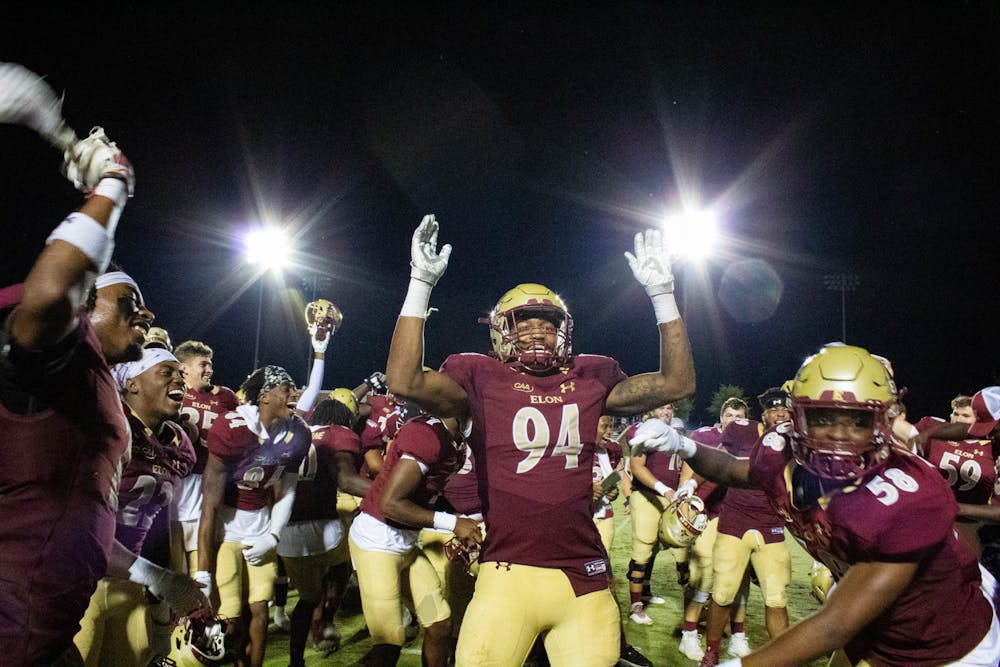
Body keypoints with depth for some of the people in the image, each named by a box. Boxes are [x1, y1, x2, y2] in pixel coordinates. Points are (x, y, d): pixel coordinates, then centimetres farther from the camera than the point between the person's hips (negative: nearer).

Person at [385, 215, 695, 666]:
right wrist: (421, 284, -17)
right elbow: (404, 382, -15)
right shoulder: (482, 379, 0)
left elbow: (675, 383, 5)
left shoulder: (589, 380, 9)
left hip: (585, 578, 3)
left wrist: (661, 294, 1)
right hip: (508, 575, -2)